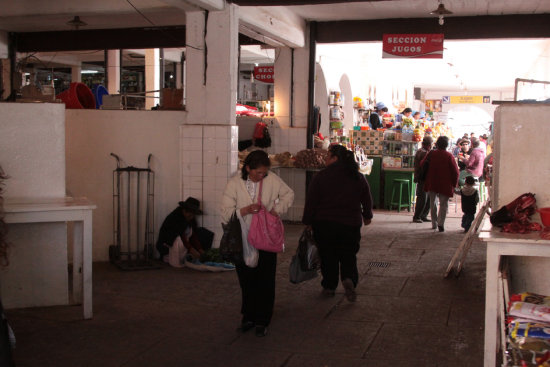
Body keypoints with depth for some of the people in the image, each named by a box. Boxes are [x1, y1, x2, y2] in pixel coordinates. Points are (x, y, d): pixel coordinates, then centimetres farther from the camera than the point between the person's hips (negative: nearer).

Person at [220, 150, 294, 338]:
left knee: (265, 281, 3)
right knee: (246, 281, 10)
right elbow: (226, 213, -11)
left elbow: (288, 194, 12)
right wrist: (245, 210, -26)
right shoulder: (234, 183, -10)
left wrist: (277, 209, -5)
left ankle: (262, 321, 15)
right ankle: (248, 317, 27)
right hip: (243, 239, 0)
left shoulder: (272, 179, -6)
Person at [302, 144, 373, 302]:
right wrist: (367, 216, 27)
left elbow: (311, 202, -6)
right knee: (348, 255, 11)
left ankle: (329, 287, 17)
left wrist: (308, 221, 5)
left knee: (328, 256, 11)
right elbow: (367, 199, 11)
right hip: (351, 223, 2)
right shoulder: (359, 177, 2)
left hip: (324, 223, -2)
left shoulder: (320, 177, -8)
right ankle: (349, 279, -13)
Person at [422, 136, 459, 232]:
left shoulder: (431, 154, -2)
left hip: (431, 184, 3)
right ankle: (440, 223, -12)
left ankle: (434, 223, 21)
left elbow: (422, 166, 7)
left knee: (433, 203, 16)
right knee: (444, 204, 3)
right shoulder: (449, 156, -10)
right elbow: (455, 172, -8)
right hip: (445, 185, -3)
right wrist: (454, 184, 2)